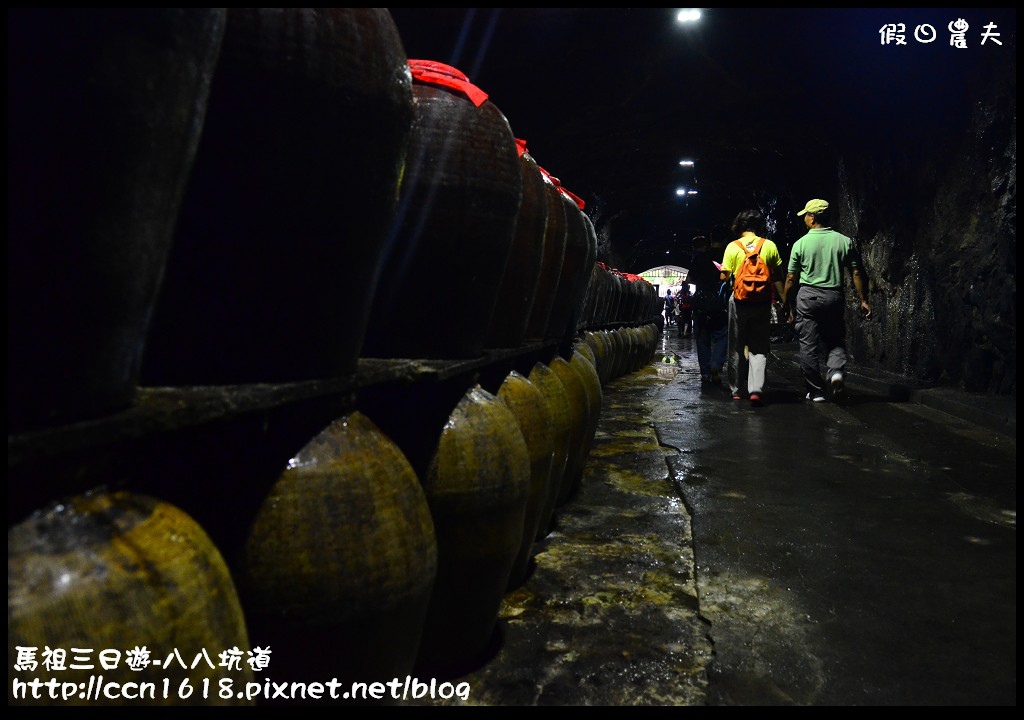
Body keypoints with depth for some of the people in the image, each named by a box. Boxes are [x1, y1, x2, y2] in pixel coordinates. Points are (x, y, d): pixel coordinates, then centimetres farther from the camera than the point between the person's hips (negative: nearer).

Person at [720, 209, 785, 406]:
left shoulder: (733, 246, -4)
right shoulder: (770, 245, 1)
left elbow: (724, 276, -6)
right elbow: (778, 277, 3)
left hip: (739, 301, -1)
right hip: (762, 302, 1)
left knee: (737, 348, 11)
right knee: (759, 348, 4)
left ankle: (738, 390, 17)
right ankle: (756, 389, -11)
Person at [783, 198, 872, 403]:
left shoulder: (801, 243, -3)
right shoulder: (844, 241, 3)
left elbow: (791, 279, -1)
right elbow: (856, 274, 1)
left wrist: (787, 304, 8)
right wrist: (863, 301, 7)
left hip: (807, 296, -2)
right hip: (835, 296, 2)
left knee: (809, 346, 5)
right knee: (836, 341, 15)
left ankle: (815, 392, 8)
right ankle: (836, 372, -14)